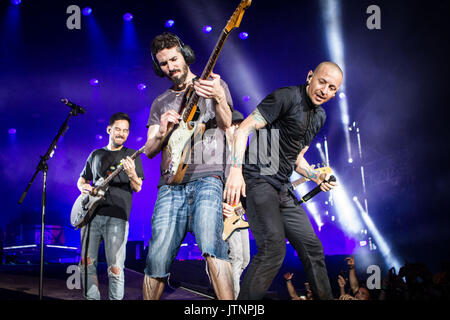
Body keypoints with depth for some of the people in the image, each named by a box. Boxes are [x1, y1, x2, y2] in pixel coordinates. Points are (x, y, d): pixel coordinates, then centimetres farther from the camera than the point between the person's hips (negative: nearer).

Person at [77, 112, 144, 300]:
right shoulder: (96, 155, 19)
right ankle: (92, 298, 14)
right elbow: (81, 179, 28)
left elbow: (137, 188, 1)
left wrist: (131, 174, -20)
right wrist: (83, 186, 4)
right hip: (92, 214, 4)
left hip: (117, 216, -4)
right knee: (86, 263, 3)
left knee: (115, 267, -11)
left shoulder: (131, 156, 9)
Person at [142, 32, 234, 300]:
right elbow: (149, 150, 17)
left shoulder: (213, 85, 13)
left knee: (211, 241, -29)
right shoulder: (160, 103, 24)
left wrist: (219, 99, -27)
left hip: (208, 176, -4)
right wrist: (162, 132, -7)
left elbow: (226, 125, -4)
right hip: (171, 184, 4)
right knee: (157, 258, -7)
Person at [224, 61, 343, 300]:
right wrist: (236, 170, -24)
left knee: (313, 249, 9)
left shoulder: (319, 117, 18)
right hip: (259, 180, -9)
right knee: (274, 247, -24)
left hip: (283, 189, 9)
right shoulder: (287, 97, -8)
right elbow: (244, 129, -13)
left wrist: (317, 178, 9)